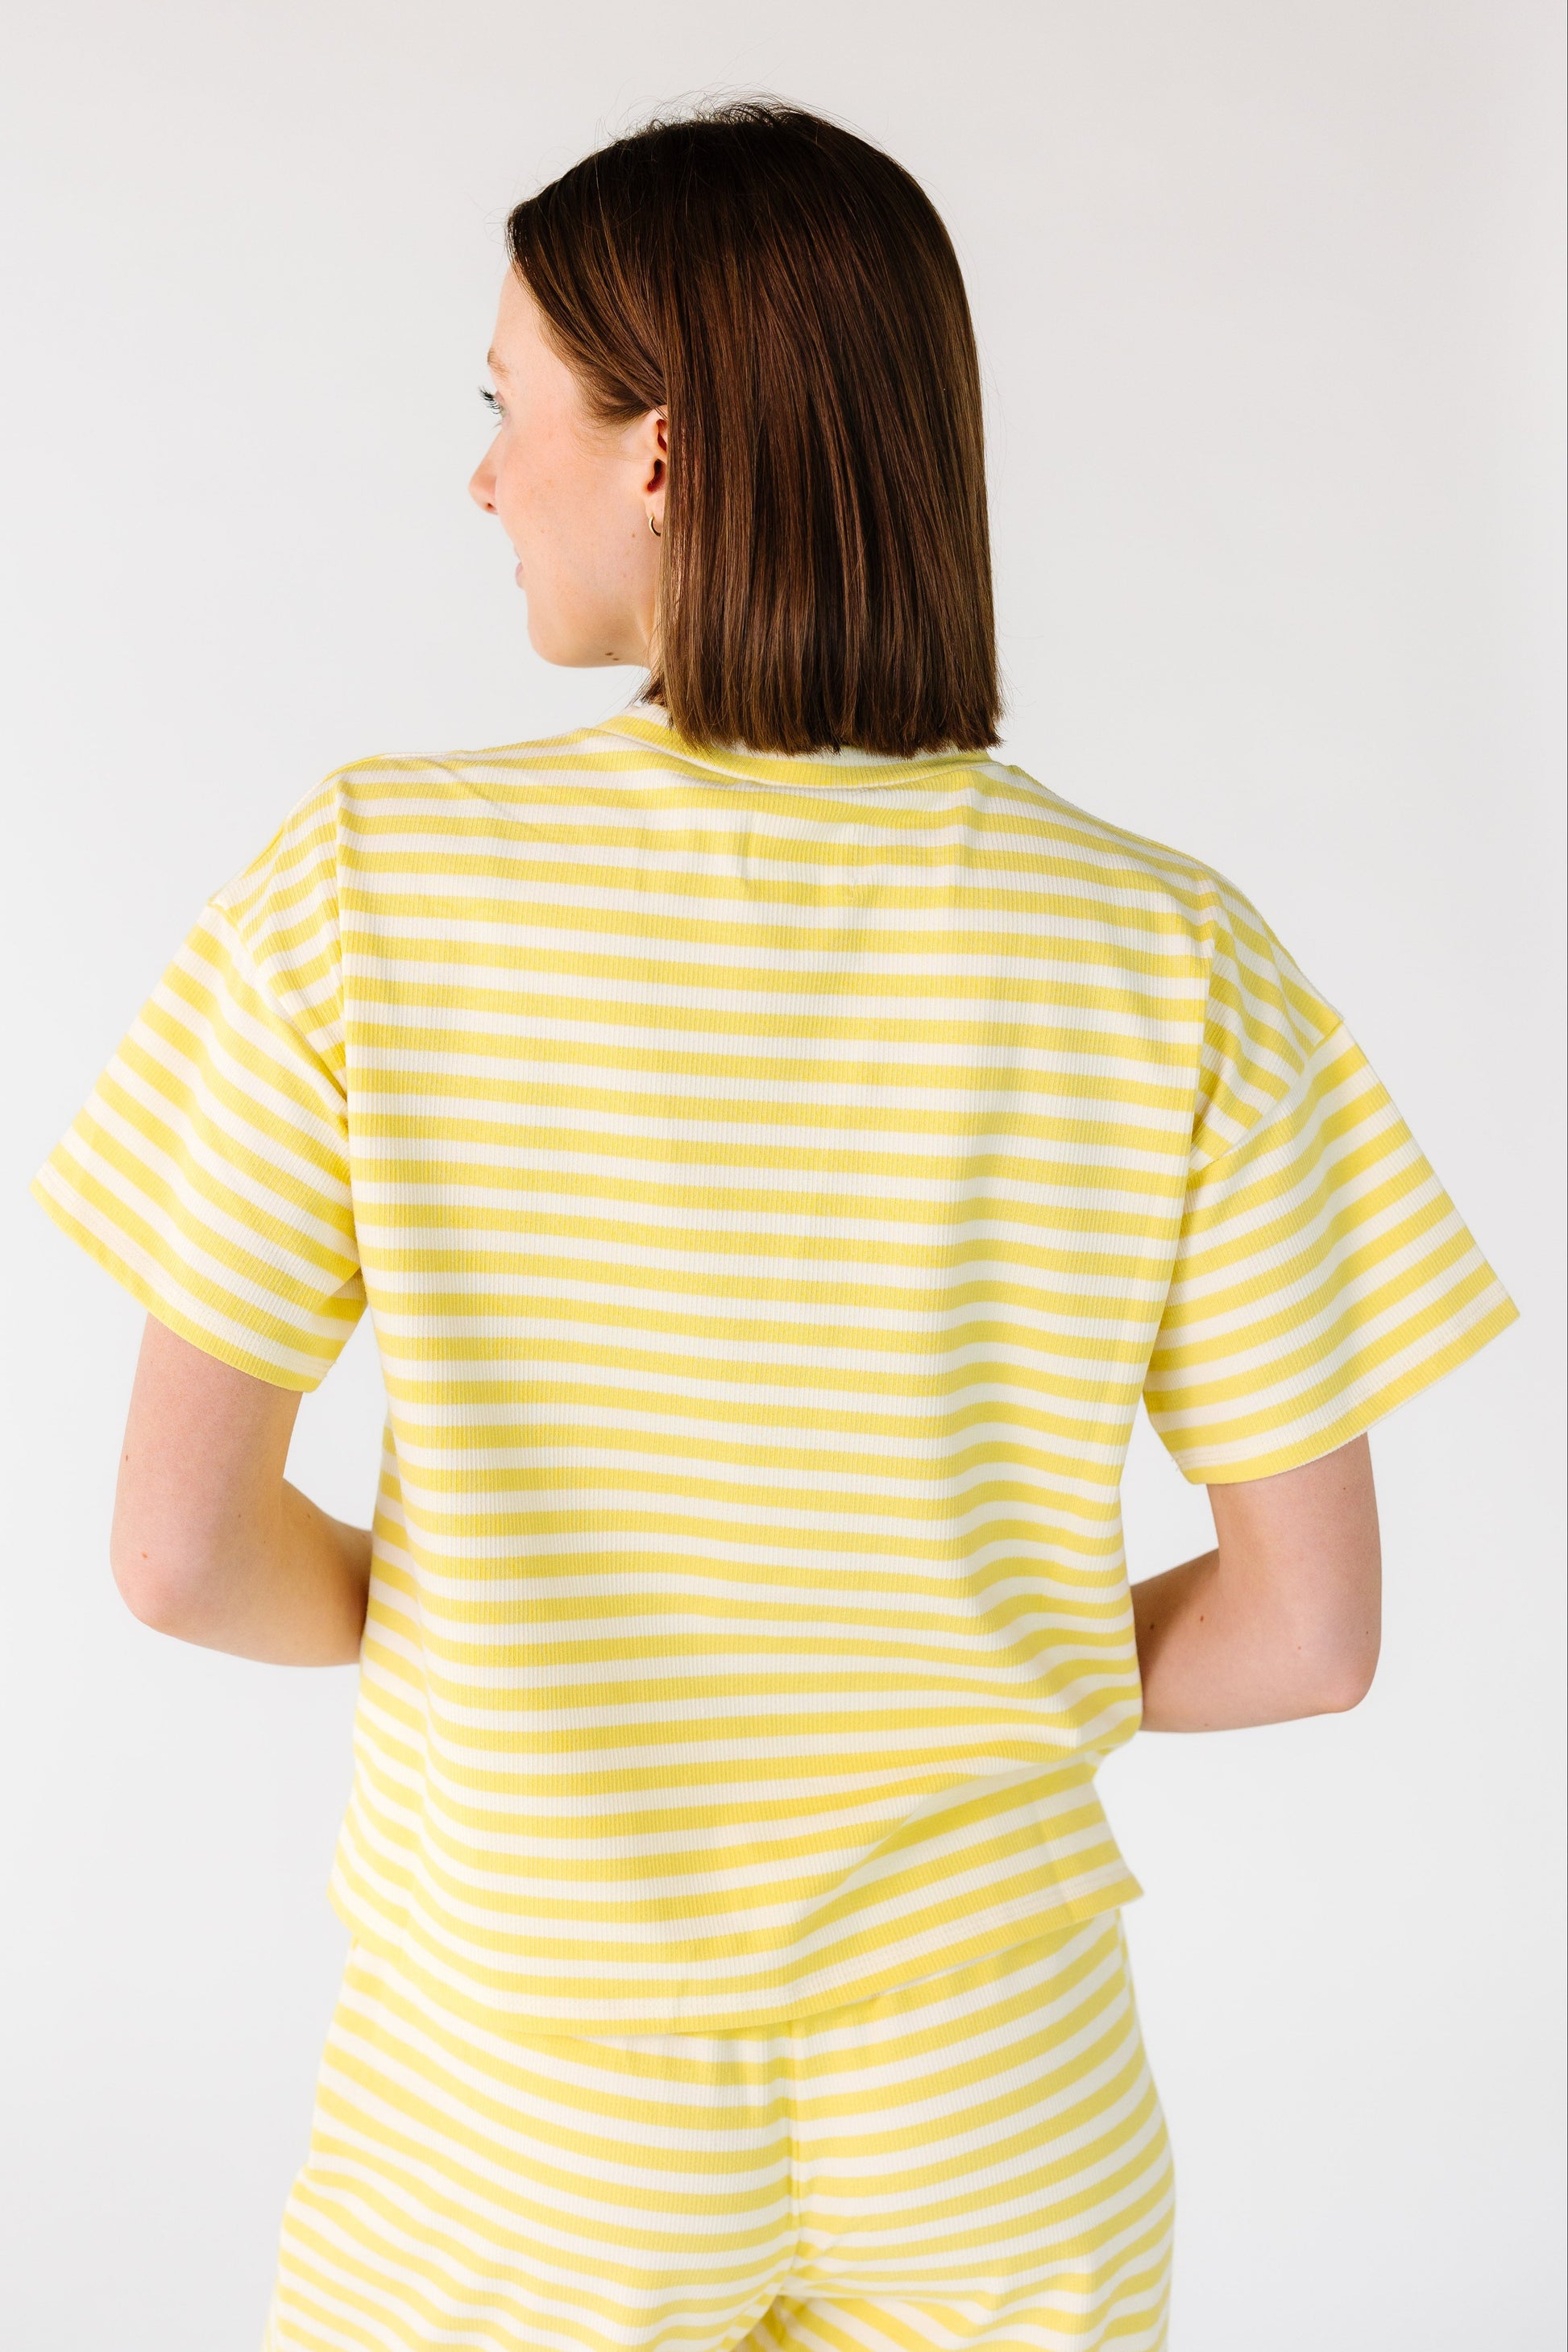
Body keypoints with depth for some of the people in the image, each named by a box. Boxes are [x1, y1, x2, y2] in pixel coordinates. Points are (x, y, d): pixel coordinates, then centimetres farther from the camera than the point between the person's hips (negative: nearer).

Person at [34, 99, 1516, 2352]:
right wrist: (963, 1695, 6)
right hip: (996, 2100, 1)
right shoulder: (1173, 959, -15)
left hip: (515, 2120, 0)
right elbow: (1308, 1625, -11)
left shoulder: (366, 890, -19)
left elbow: (180, 1546, -15)